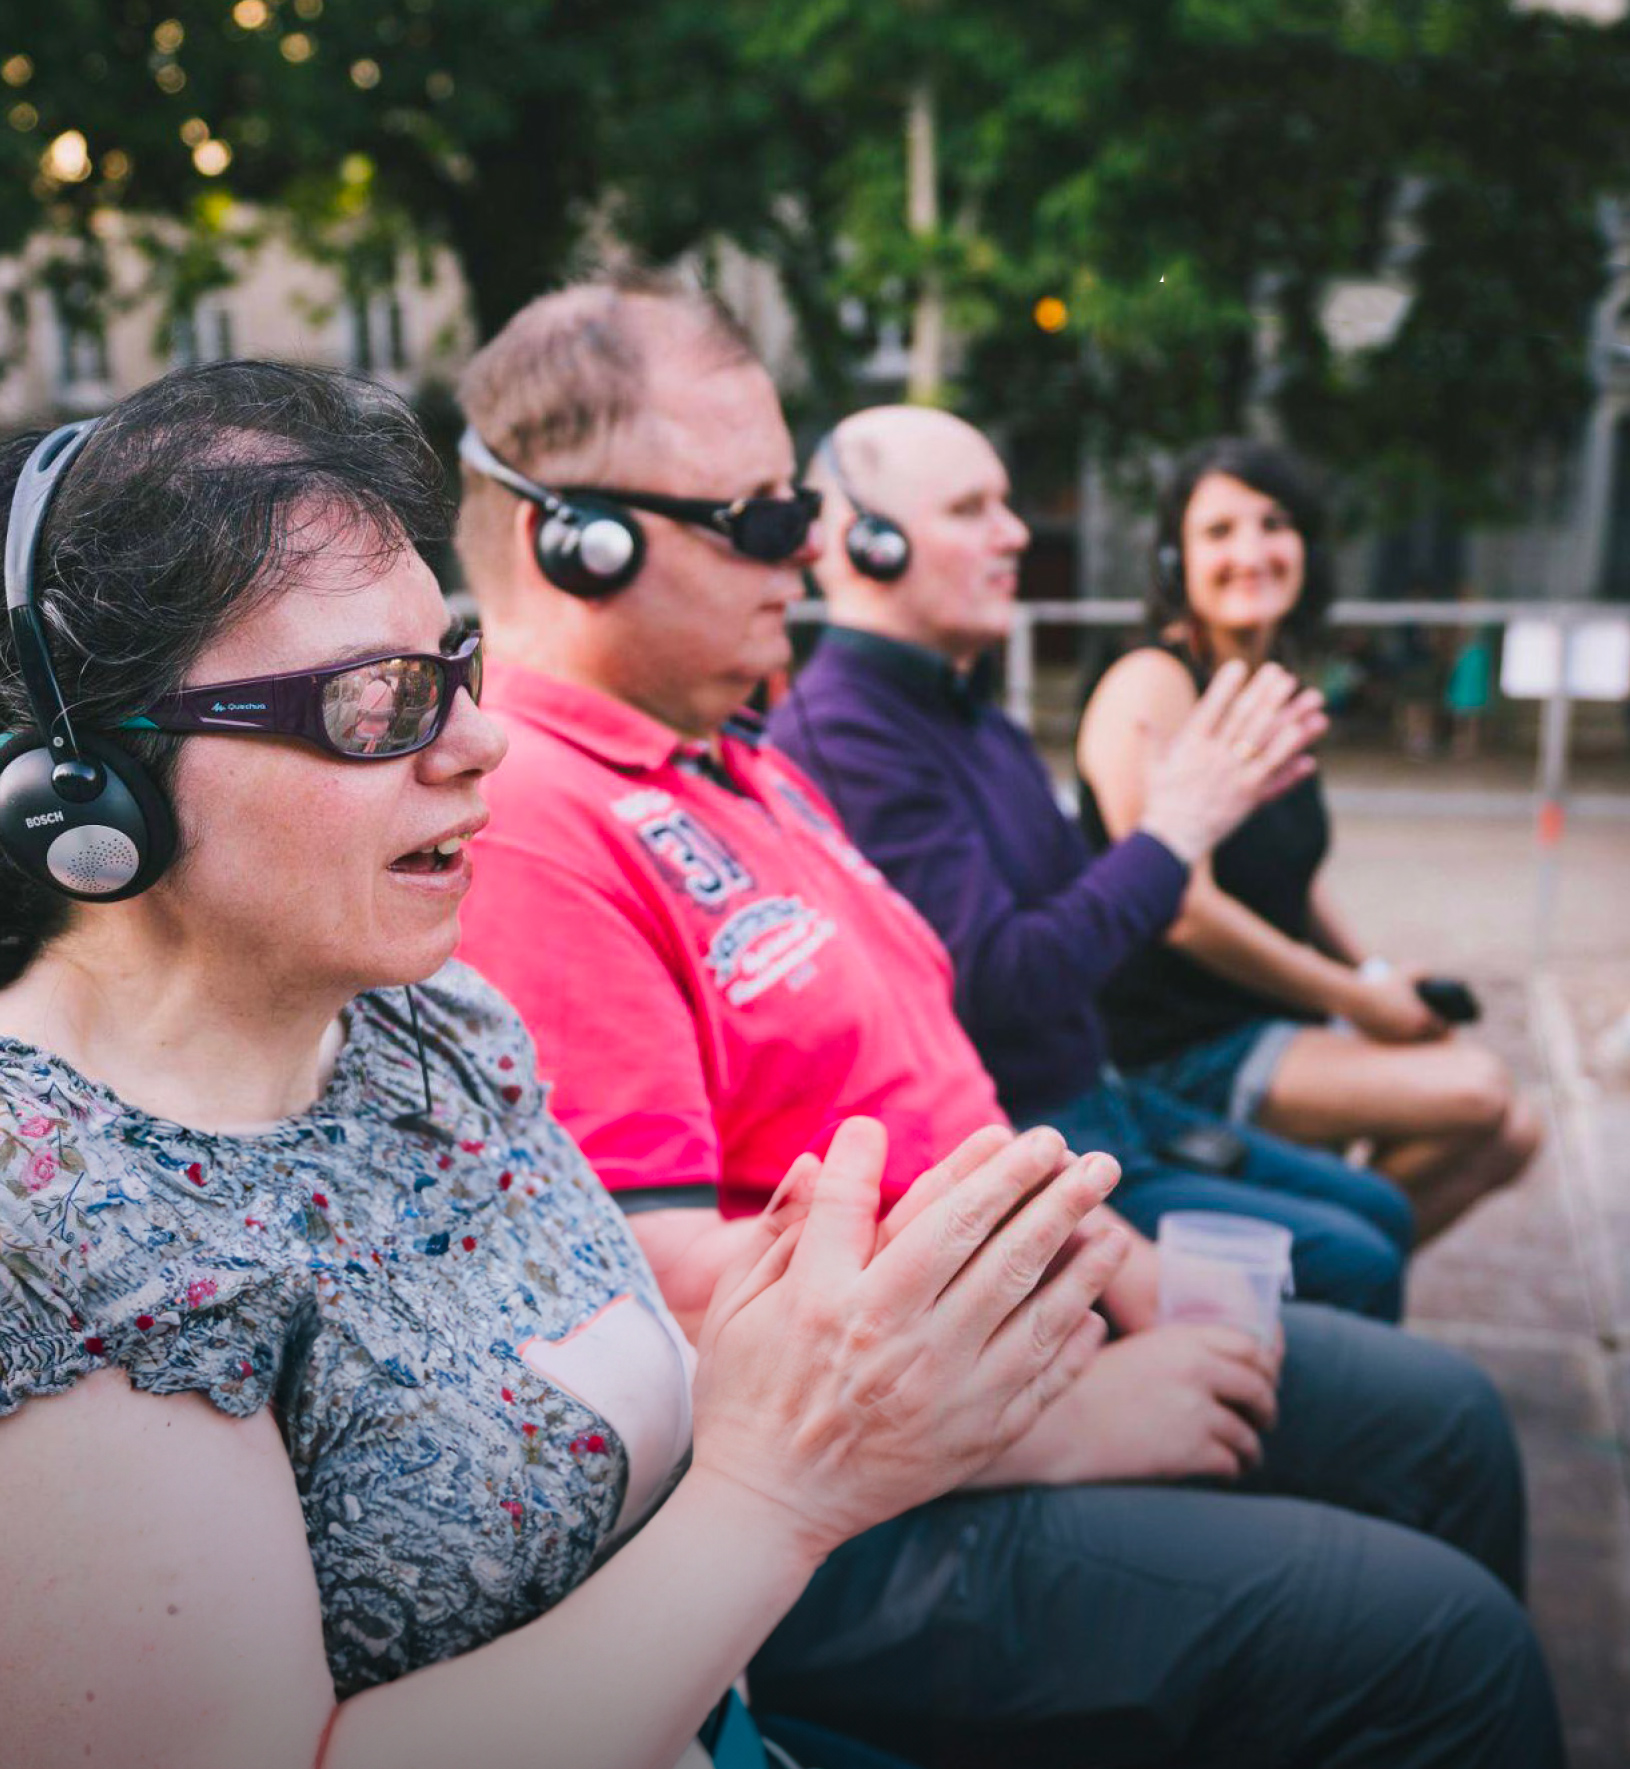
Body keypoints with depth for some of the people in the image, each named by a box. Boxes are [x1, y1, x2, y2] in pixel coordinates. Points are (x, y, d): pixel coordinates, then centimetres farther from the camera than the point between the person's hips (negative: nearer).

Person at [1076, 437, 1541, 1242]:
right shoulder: (1151, 686, -17)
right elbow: (1185, 910, -23)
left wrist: (1382, 981, 3)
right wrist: (1358, 1001, -12)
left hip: (1276, 1023, 9)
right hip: (1177, 1051, -9)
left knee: (1513, 1133, 2)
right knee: (1473, 1089, -19)